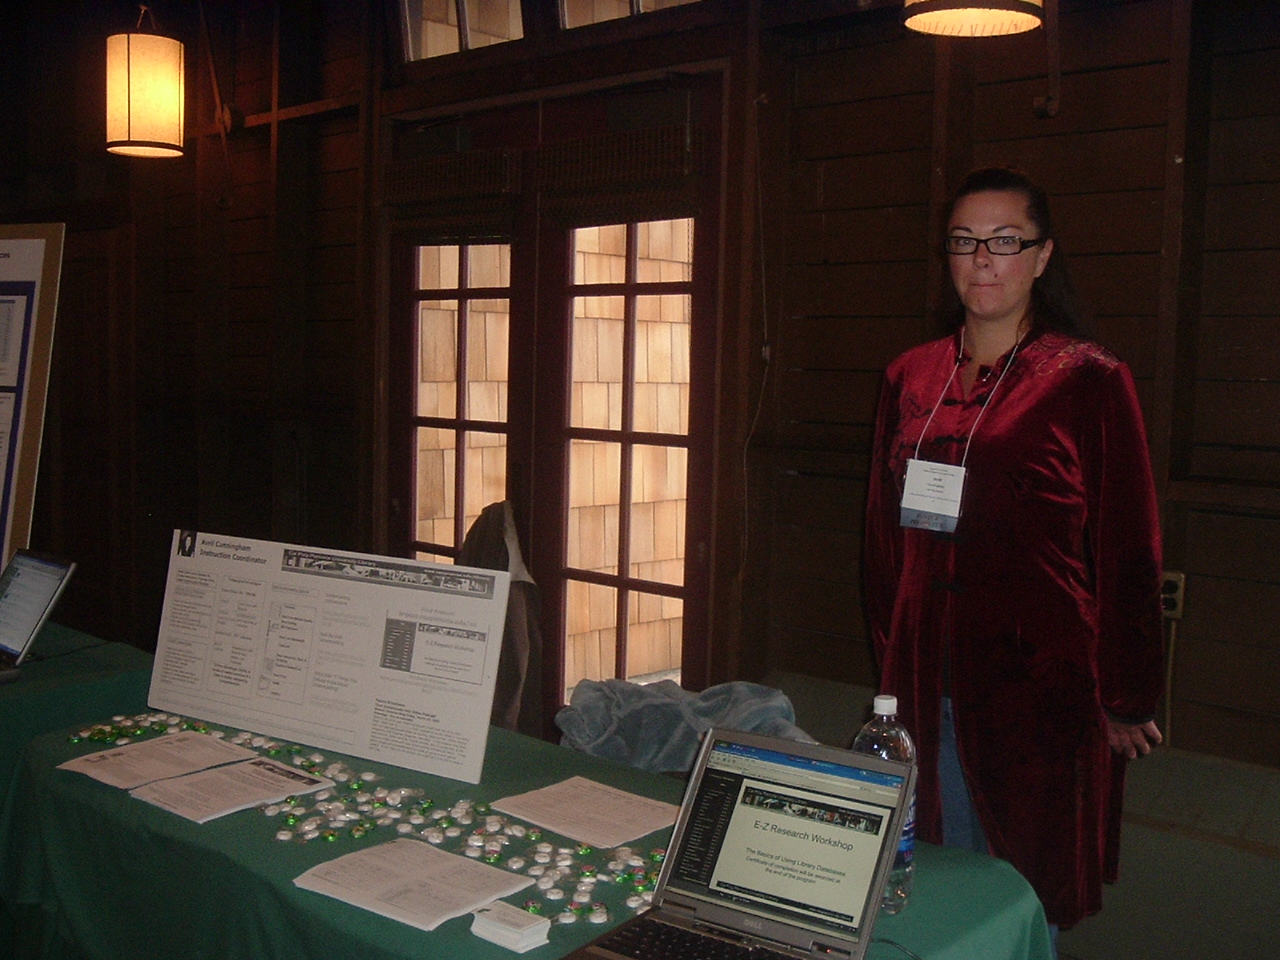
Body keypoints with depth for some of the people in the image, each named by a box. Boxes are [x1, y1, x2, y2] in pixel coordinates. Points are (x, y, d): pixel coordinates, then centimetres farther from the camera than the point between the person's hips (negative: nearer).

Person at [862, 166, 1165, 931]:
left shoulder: (1089, 380, -5)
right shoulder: (910, 379, 9)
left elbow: (1128, 552, -4)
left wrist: (1127, 700, -3)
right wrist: (892, 659, 13)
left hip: (1039, 686, -4)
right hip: (927, 685, 4)